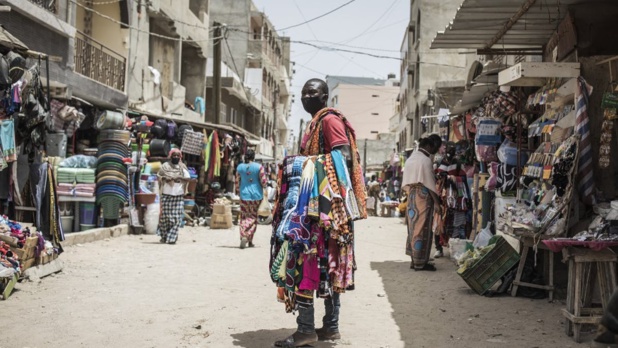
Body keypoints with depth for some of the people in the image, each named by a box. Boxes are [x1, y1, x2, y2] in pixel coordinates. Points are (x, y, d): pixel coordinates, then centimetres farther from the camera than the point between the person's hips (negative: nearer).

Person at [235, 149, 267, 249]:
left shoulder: (240, 167, 1)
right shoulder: (259, 167, -8)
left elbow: (237, 182, 7)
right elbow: (263, 181, -8)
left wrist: (239, 190, 23)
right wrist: (264, 187, 14)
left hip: (244, 195, 2)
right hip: (256, 195, -2)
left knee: (244, 217, 8)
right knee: (253, 217, 6)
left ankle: (243, 236, -4)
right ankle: (248, 238, -3)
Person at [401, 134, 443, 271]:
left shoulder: (410, 158, 11)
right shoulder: (426, 160, -14)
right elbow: (430, 184, -14)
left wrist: (411, 195, 17)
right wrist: (437, 202, -7)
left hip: (411, 196, 8)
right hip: (423, 197, -8)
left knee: (413, 228, 11)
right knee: (422, 230, -3)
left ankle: (414, 259, 17)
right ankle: (420, 262, 1)